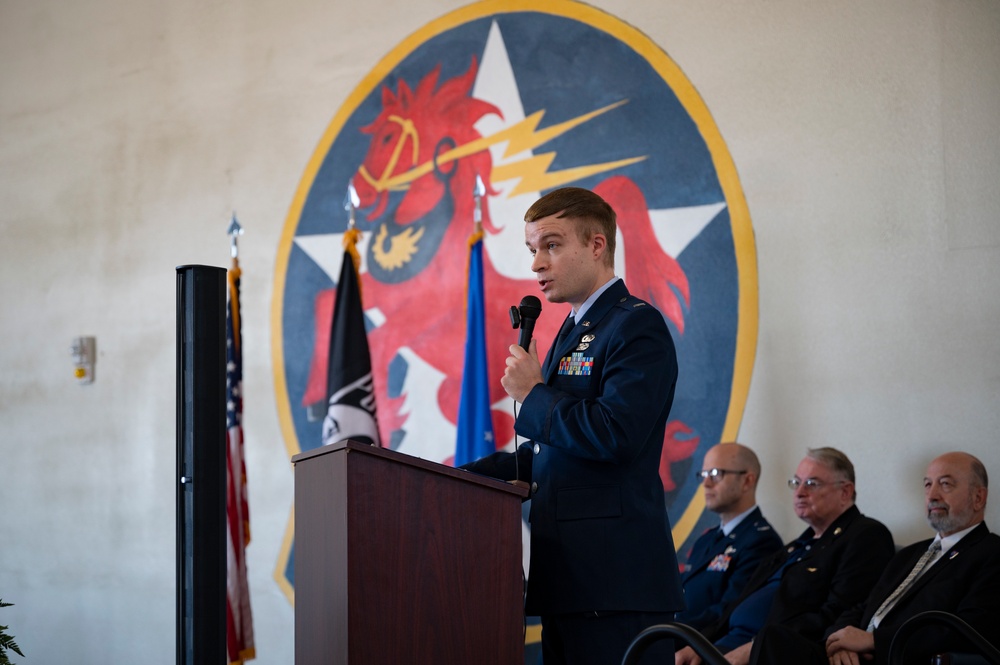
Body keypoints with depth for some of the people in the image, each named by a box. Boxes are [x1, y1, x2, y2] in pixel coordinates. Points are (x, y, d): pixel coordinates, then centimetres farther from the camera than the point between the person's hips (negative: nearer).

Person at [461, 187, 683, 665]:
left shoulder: (637, 325, -8)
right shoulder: (573, 332, 22)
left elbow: (613, 435, -22)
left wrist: (532, 395, -8)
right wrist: (467, 478, 13)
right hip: (569, 579, 10)